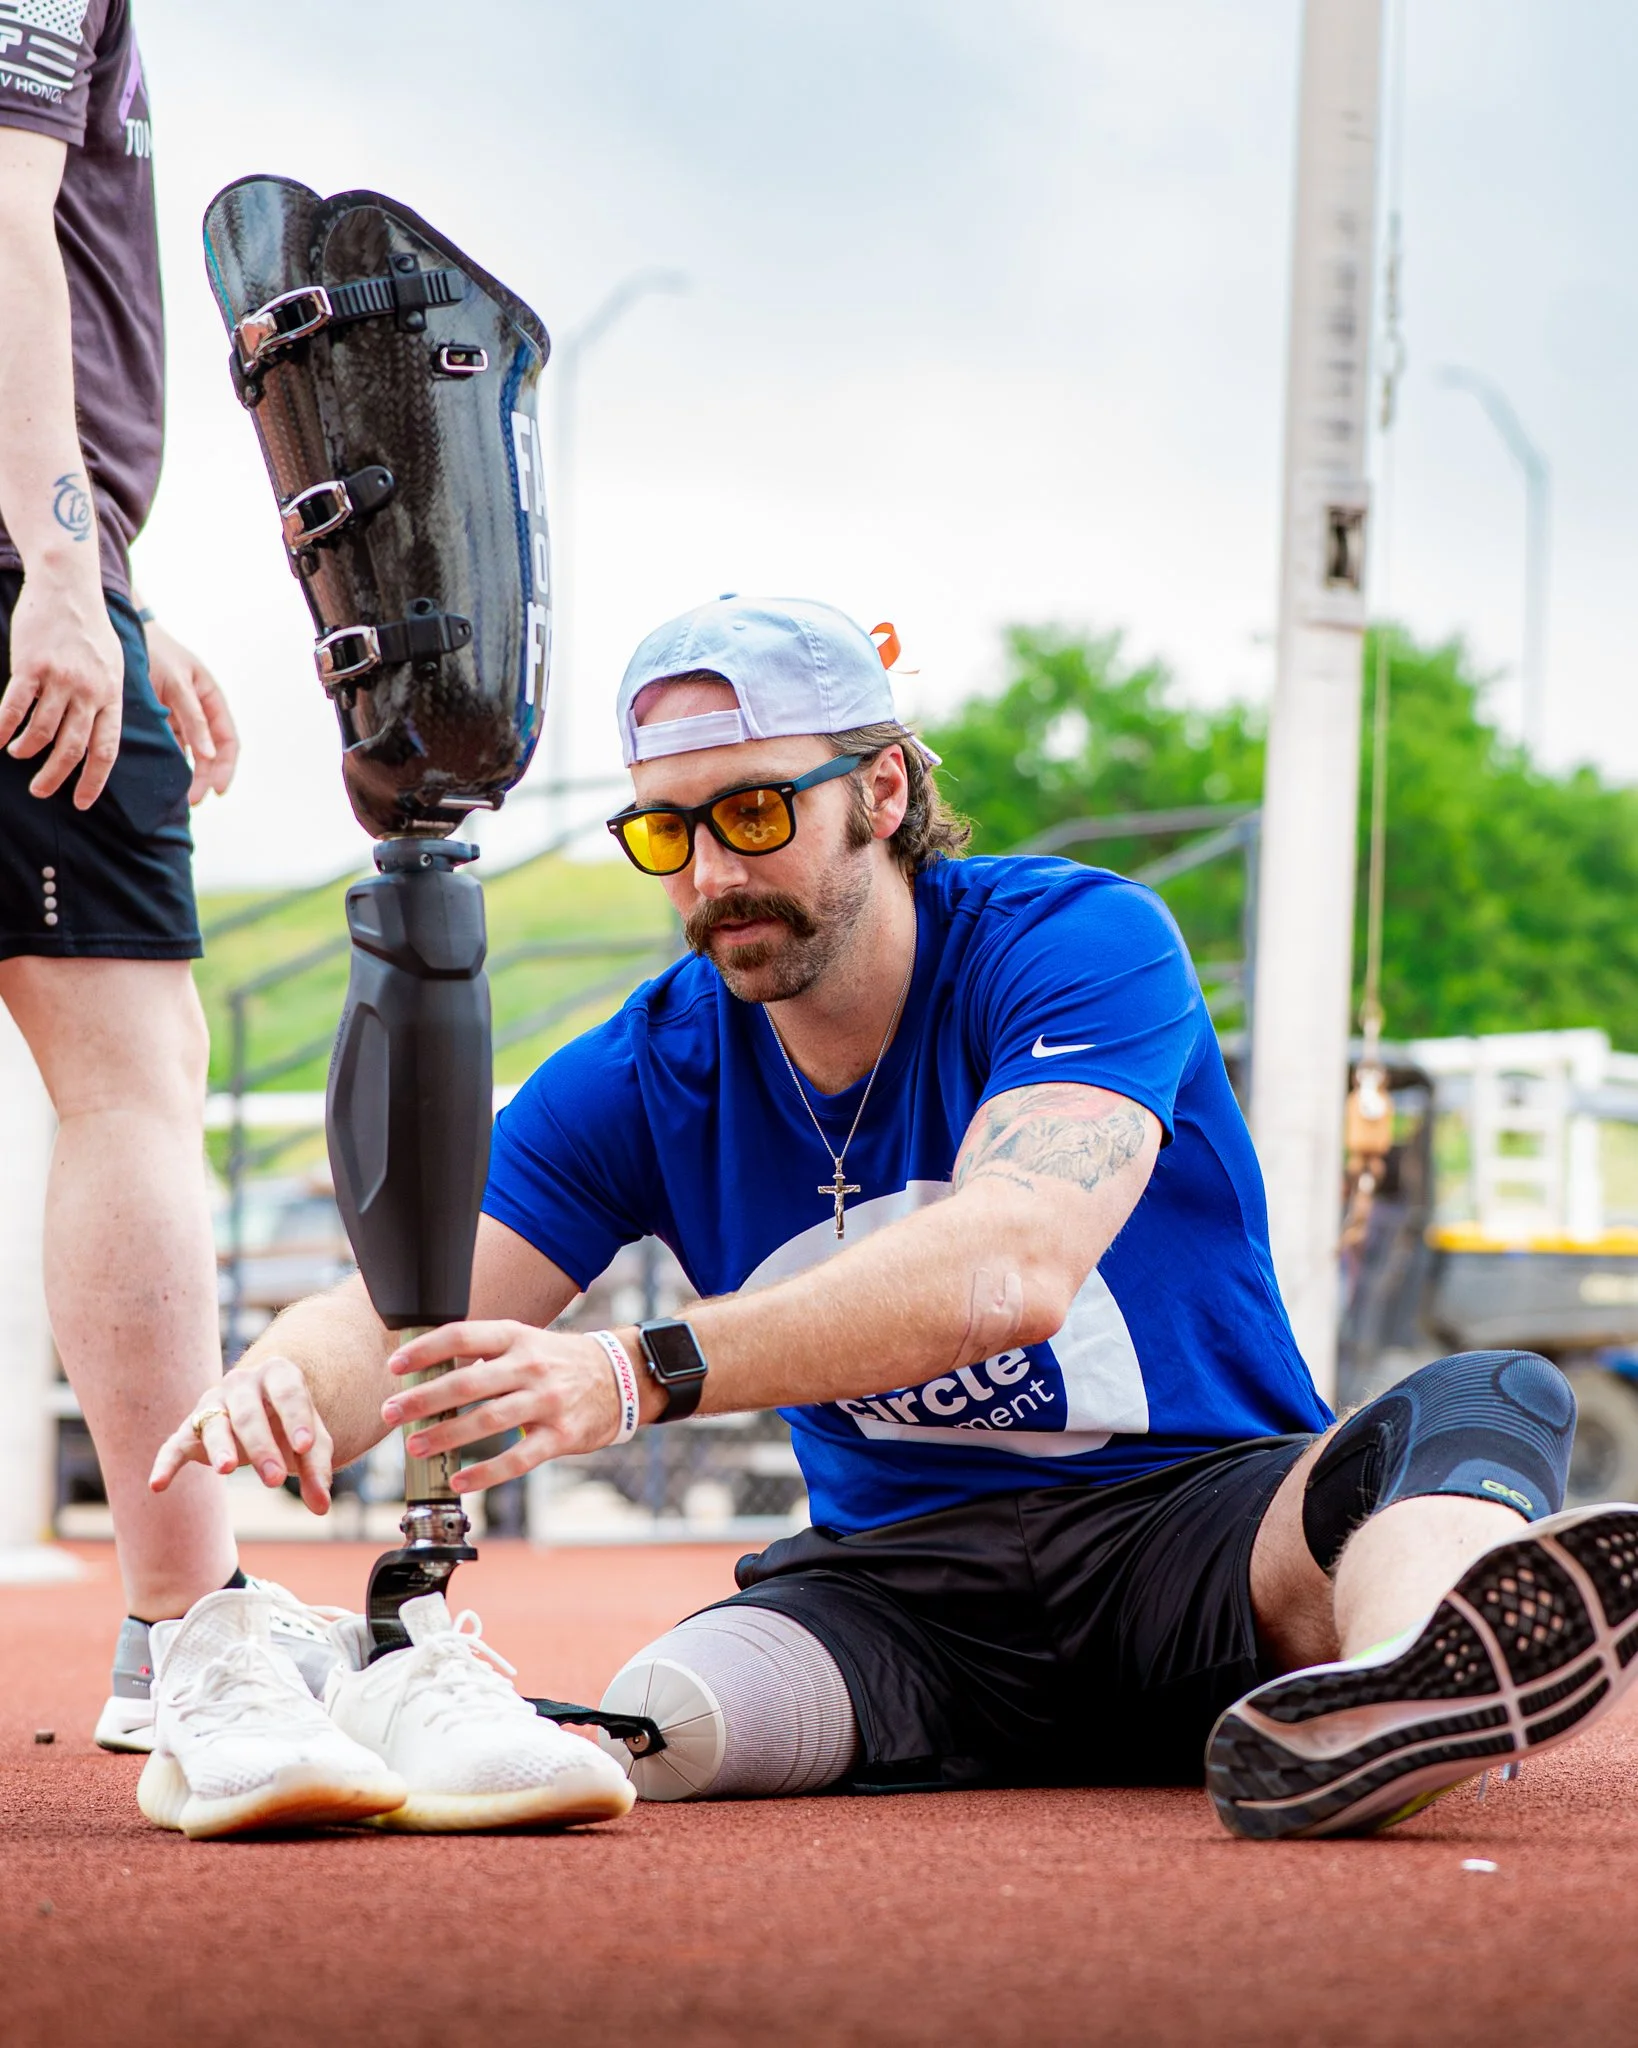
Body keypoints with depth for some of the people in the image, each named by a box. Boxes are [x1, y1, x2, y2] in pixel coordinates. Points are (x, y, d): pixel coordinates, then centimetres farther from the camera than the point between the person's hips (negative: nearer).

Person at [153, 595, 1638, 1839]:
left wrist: (648, 1373, -43)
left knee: (1489, 1398, -38)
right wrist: (282, 1386, -30)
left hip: (1209, 1518, -5)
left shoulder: (1082, 943, -10)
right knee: (666, 1711, -28)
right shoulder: (645, 1081, 5)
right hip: (905, 1579, 5)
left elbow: (1011, 1267, -29)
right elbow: (402, 1321, -3)